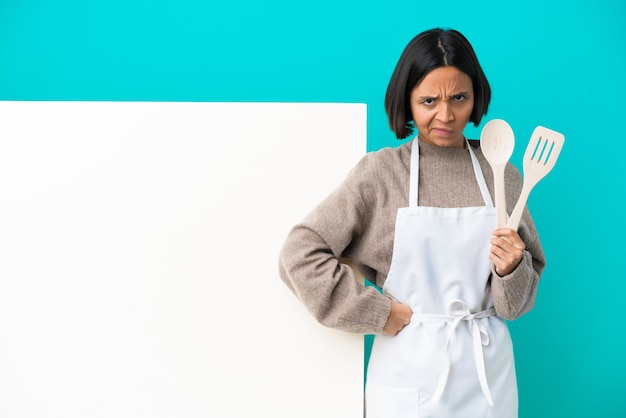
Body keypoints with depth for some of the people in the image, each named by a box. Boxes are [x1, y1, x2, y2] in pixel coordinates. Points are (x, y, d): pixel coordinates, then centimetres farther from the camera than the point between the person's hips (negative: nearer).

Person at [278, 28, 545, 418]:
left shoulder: (501, 176, 1)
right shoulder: (380, 173, -7)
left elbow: (517, 303, 6)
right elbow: (299, 254, -11)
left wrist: (511, 269, -16)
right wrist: (380, 313, -11)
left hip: (487, 369, 3)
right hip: (409, 372, -2)